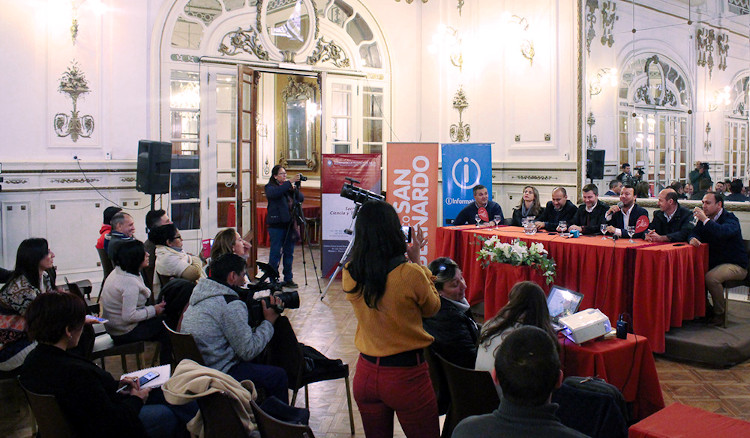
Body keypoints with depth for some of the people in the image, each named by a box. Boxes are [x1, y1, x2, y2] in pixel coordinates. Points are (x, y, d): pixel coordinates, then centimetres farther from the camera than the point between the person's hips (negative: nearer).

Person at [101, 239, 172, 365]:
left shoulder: (117, 272, 4)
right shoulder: (130, 282, -28)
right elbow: (129, 316, -30)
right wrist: (153, 310, -17)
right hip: (125, 333, -10)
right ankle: (166, 366, 11)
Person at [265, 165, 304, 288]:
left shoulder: (289, 187, 15)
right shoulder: (270, 187, 0)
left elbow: (301, 199, 11)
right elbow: (274, 193, -24)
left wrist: (295, 188, -7)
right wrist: (290, 182, -28)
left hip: (290, 224, 5)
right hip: (276, 225, -5)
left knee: (289, 253, 9)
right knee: (276, 253, -4)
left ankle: (288, 279, 17)